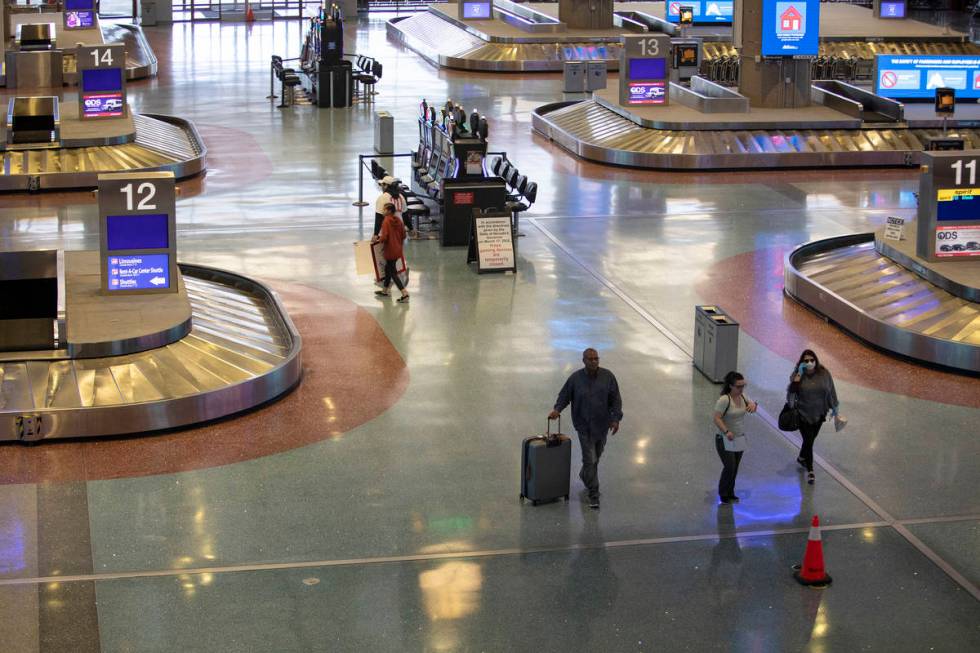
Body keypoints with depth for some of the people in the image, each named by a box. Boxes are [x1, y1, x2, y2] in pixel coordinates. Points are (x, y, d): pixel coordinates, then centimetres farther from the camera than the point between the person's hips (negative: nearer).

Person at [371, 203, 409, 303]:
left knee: (393, 273, -1)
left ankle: (405, 294, -10)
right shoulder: (398, 221, 5)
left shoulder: (386, 221, -16)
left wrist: (377, 239, -3)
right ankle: (385, 291, 36)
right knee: (388, 269, 23)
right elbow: (403, 236, 9)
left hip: (390, 251, -8)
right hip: (398, 250, 8)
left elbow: (384, 237, -22)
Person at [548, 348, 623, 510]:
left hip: (602, 424, 3)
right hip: (585, 425, -3)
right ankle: (593, 495, 0)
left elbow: (616, 399, 0)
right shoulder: (575, 378, -8)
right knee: (590, 459, -6)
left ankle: (585, 475, 49)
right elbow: (564, 396, 2)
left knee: (596, 455, 20)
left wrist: (616, 418, -8)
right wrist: (557, 409, -15)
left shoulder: (607, 376, -4)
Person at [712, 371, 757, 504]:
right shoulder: (724, 400, -21)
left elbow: (751, 405, 14)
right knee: (729, 467, -7)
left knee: (734, 468, 13)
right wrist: (726, 431, -35)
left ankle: (730, 493, 28)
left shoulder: (742, 397, 0)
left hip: (740, 439, 7)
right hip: (725, 440, -7)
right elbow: (717, 418, -23)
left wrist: (753, 404, -11)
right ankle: (724, 495, 12)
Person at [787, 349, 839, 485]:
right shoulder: (797, 374, -13)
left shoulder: (824, 373, -9)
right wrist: (799, 374, -31)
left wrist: (835, 407, 9)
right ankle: (810, 471, 7)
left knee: (811, 438, 18)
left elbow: (831, 391, 2)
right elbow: (792, 390, -26)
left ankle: (802, 458, 47)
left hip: (819, 414, 3)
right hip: (803, 414, -3)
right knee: (808, 440, -5)